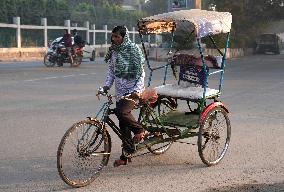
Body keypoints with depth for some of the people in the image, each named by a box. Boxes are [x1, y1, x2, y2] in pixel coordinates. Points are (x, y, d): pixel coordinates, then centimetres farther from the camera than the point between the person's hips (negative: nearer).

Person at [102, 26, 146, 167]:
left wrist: (137, 90, -21)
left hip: (133, 90, -6)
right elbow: (111, 70, 14)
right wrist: (107, 85, -1)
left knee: (122, 112, -29)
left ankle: (140, 130, -1)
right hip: (120, 91, 6)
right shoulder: (113, 51, 9)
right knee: (123, 125, 6)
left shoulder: (133, 49, -9)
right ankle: (126, 155, 15)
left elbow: (140, 72, -11)